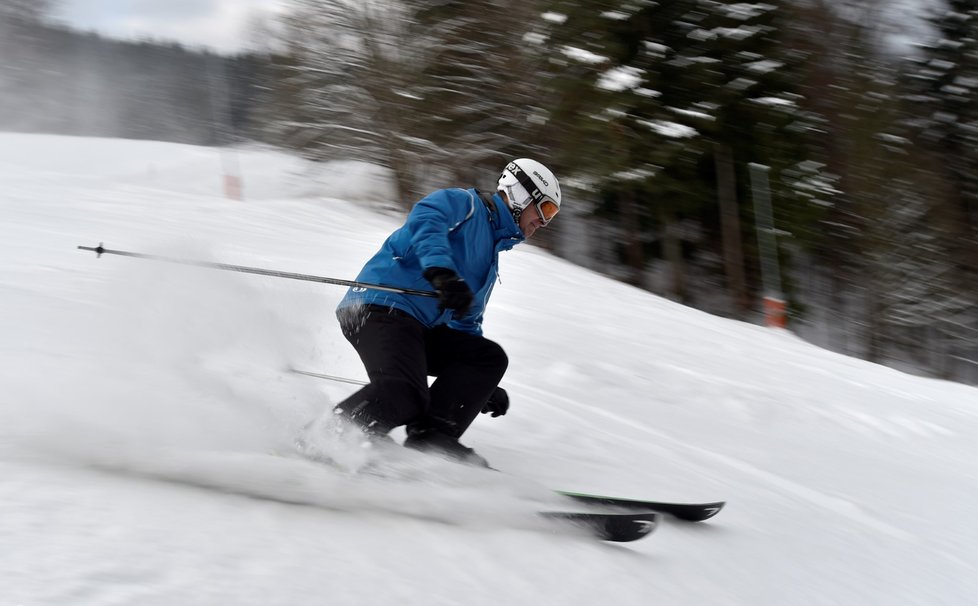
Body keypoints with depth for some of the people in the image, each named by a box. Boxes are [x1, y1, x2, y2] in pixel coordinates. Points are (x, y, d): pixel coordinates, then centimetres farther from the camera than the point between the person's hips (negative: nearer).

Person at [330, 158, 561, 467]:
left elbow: (466, 324, 37)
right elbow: (424, 220, -19)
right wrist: (441, 271, -37)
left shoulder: (490, 258, 31)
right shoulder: (463, 202, 5)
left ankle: (430, 436, -11)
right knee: (403, 395, -30)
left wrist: (484, 386, 30)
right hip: (382, 306, -10)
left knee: (490, 357, 2)